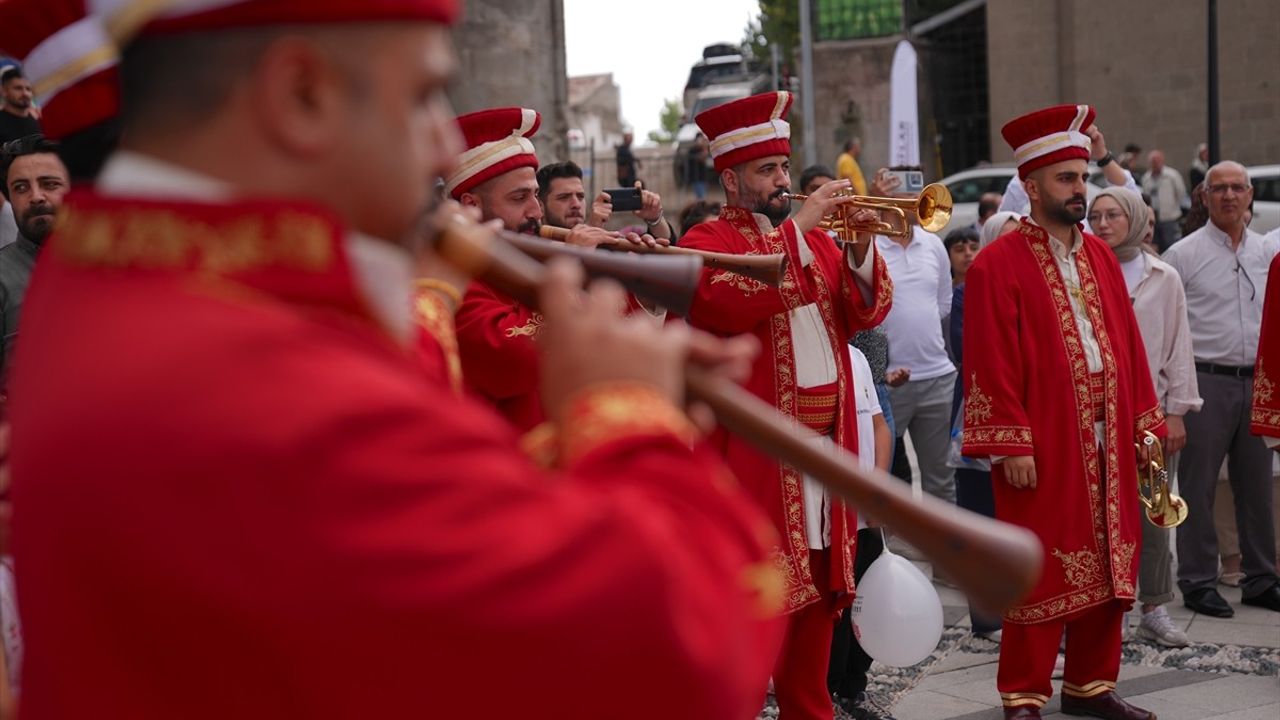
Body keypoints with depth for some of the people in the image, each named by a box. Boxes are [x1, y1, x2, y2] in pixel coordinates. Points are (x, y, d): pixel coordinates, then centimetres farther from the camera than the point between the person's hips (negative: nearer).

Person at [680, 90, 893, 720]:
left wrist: (859, 249, -8)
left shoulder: (814, 237, 17)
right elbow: (726, 303, -24)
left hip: (826, 443, 7)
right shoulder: (708, 241, -3)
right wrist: (797, 226, -20)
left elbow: (867, 312, 10)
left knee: (818, 592, 12)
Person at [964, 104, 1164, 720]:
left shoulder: (1100, 256, 12)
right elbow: (992, 365, -12)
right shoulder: (998, 264, -8)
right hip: (1043, 444, -6)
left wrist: (1144, 420, 10)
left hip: (1107, 439, 6)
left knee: (1106, 563, 11)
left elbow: (1128, 344, 14)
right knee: (1043, 570, -1)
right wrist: (1010, 444, -16)